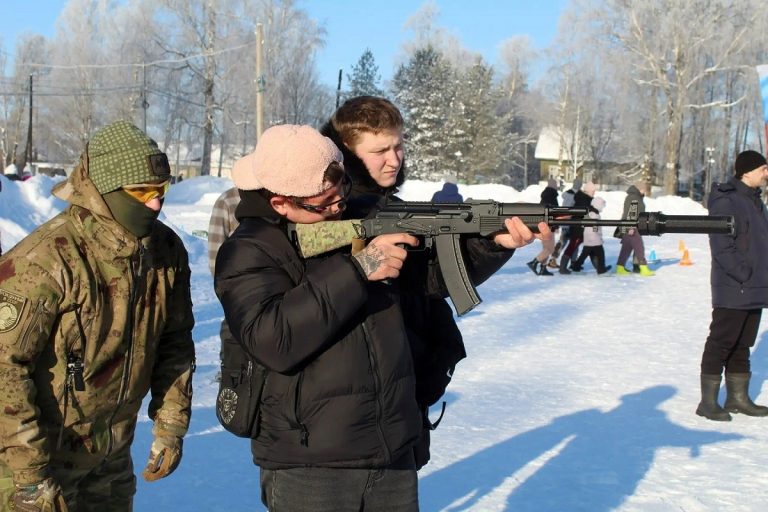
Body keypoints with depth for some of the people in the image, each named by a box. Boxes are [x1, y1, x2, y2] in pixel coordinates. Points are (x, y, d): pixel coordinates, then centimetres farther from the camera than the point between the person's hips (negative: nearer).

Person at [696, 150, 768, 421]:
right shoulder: (726, 201, -14)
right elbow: (721, 248, -20)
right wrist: (745, 274, -20)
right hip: (732, 290, -9)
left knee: (742, 345, 15)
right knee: (721, 343, -3)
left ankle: (738, 398, 24)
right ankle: (708, 401, 3)